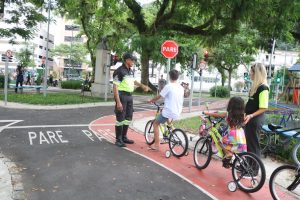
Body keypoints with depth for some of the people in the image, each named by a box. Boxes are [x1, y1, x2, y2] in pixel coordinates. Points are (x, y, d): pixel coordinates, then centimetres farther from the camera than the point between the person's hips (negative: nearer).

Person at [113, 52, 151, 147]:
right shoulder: (119, 71, -15)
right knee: (120, 119, -2)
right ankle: (118, 139, 10)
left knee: (128, 118, 14)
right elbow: (115, 87, -18)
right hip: (122, 96, -8)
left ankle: (124, 137, 27)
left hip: (129, 96, 8)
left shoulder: (131, 71, 10)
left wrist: (142, 85, 26)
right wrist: (118, 102, -23)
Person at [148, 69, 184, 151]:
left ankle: (156, 145, 5)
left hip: (168, 112, -7)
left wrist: (151, 100, 14)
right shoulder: (181, 88, 6)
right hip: (177, 113, 7)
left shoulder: (168, 86, -13)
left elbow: (158, 97, -5)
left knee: (155, 124, 8)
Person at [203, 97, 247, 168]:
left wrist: (206, 113, 16)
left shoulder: (228, 114, -6)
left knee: (220, 141, 18)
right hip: (241, 135, 4)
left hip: (232, 135, -4)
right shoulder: (242, 115, 2)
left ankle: (228, 153, -4)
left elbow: (215, 115, 2)